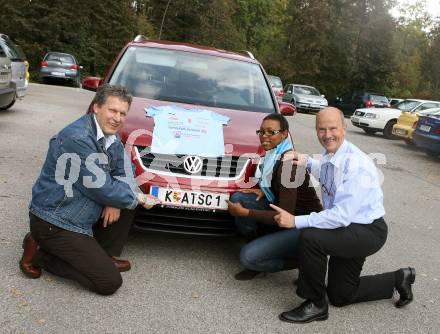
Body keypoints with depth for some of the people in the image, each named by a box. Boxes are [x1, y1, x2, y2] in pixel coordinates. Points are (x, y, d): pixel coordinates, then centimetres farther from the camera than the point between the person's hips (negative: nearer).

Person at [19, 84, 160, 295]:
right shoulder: (77, 138, -24)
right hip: (53, 221, -9)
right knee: (109, 282, -10)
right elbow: (99, 188, -23)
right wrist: (139, 198, -10)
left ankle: (106, 256, 10)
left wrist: (115, 201, -13)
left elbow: (123, 173, 8)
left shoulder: (111, 138, 4)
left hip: (82, 215, 9)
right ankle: (40, 254, 1)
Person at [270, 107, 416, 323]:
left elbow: (342, 216, -32)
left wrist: (296, 221, -31)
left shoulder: (357, 165, -28)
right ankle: (399, 279, 35)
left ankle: (316, 305, -11)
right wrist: (306, 162, 2)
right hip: (349, 228, 9)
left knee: (310, 237, -31)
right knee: (340, 296, 17)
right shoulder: (329, 156, -3)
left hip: (368, 231, -9)